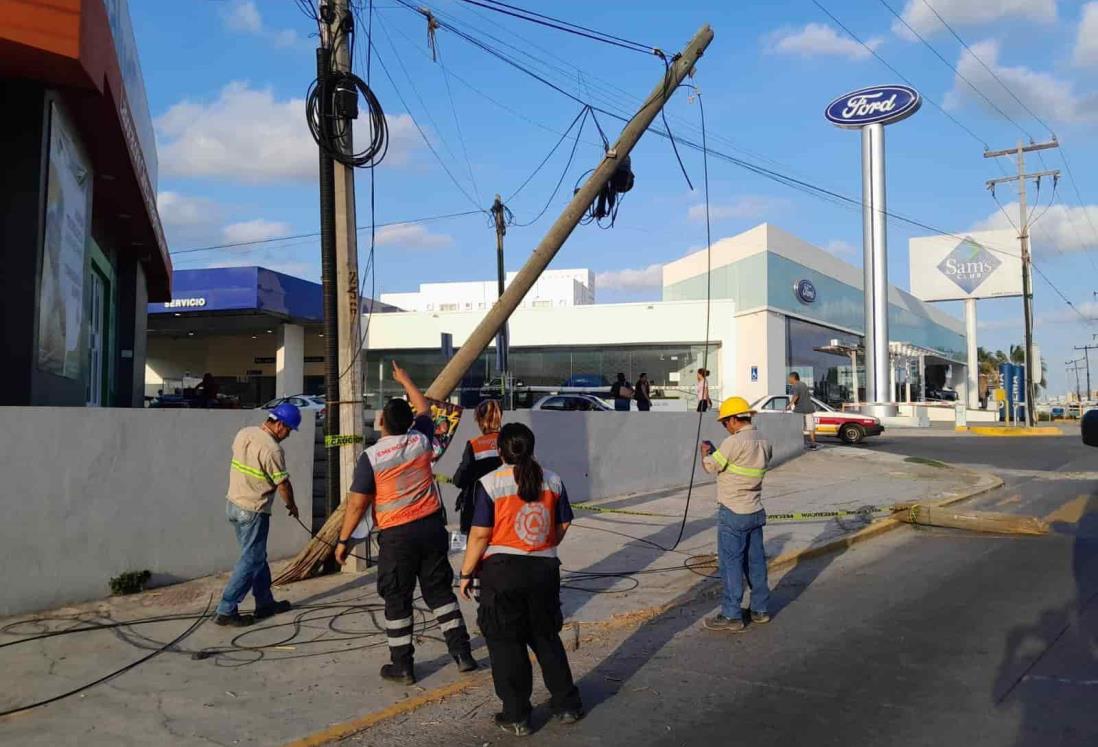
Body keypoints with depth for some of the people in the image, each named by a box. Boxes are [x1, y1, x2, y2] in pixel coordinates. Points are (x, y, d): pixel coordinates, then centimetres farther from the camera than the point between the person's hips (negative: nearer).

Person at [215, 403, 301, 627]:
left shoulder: (243, 433, 2)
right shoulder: (272, 449, -22)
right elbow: (283, 484, -13)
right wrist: (291, 506, 4)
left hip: (234, 505, 9)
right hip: (253, 512, -9)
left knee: (258, 556, 18)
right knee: (251, 561, 1)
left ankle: (265, 602, 27)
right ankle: (226, 610, 2)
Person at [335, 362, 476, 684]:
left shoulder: (371, 457, -11)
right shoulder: (421, 440, 0)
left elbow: (357, 503, -10)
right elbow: (424, 409, 22)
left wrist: (343, 540, 1)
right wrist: (406, 381, 34)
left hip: (397, 535, -4)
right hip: (432, 526, 4)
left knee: (397, 600, 8)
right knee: (440, 590, 15)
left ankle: (402, 666, 15)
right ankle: (462, 652, 17)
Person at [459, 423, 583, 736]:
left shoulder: (490, 483, -11)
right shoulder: (552, 481, 1)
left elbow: (480, 534, -12)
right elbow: (563, 526, 7)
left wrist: (466, 573, -2)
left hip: (502, 570, -4)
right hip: (545, 569, 4)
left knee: (505, 643, 9)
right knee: (546, 637, 20)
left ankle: (516, 716, 17)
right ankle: (567, 704, 29)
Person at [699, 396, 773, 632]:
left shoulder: (735, 442, -20)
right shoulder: (764, 442, 5)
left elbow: (711, 466, -11)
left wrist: (704, 452, 9)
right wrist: (715, 451, 17)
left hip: (733, 513, -8)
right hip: (756, 512, 8)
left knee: (731, 564, 1)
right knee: (756, 561, 15)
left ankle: (732, 616, 6)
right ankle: (760, 609, 25)